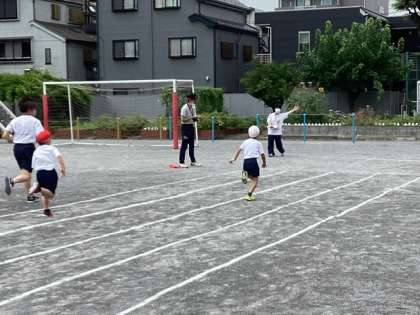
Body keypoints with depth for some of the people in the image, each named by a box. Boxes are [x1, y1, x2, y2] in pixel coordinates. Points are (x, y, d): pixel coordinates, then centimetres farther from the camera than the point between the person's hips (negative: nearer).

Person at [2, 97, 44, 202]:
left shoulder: (15, 120, 7)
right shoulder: (35, 121, -6)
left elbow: (5, 135, 1)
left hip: (17, 147, 6)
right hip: (29, 147, -6)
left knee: (26, 172, 18)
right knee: (26, 175, -7)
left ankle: (29, 196, 23)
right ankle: (12, 181, -35)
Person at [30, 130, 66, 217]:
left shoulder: (36, 152, 11)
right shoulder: (52, 148, 1)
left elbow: (34, 166, 10)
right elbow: (59, 157, -17)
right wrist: (63, 168, -15)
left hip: (40, 173, 4)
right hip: (51, 172, -4)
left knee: (45, 194, 21)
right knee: (51, 194, -2)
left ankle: (46, 210, 17)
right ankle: (40, 188, -27)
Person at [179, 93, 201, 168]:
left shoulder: (193, 107, 10)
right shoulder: (184, 108, -15)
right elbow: (183, 119, -18)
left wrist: (195, 119, -2)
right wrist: (191, 118, -25)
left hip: (191, 126, 8)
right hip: (185, 127, -8)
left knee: (191, 145, 15)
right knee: (184, 145, -8)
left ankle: (193, 161, 24)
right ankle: (181, 162, -4)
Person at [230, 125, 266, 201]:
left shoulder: (245, 142, 11)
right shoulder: (258, 143, 2)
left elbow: (239, 149, 0)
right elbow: (262, 154, 4)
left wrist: (234, 159, 0)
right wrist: (264, 163, 19)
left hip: (245, 161, 4)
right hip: (253, 161, -4)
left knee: (251, 177, 28)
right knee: (255, 180, 4)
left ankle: (245, 174, -5)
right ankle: (249, 195, -10)